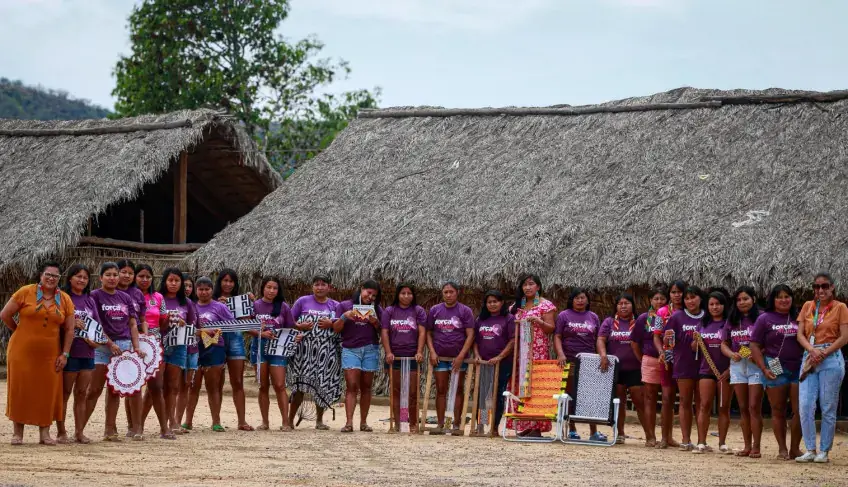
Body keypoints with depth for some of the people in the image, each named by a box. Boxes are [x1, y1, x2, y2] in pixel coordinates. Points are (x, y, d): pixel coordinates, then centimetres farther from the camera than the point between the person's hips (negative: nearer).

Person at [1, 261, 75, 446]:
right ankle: (18, 432, 8)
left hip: (50, 354, 2)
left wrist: (65, 354, 0)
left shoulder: (65, 299, 5)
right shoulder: (25, 292, -3)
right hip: (23, 352, -2)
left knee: (48, 392, 1)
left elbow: (69, 329, 7)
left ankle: (44, 432, 8)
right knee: (20, 389, 2)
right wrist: (21, 332, 7)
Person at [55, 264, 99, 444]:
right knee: (64, 393, 1)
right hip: (69, 352, -5)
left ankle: (79, 432, 13)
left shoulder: (90, 301, 14)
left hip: (87, 353, 5)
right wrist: (71, 323, -20)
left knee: (81, 394, 8)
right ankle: (61, 432, 6)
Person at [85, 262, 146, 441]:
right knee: (94, 389, -6)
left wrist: (136, 346, 0)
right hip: (103, 346, -4)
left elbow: (133, 324, 13)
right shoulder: (95, 296, 0)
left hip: (124, 345, 4)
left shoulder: (125, 297, 13)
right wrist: (110, 344, -15)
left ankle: (110, 429, 8)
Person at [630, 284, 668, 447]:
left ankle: (667, 436, 14)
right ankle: (650, 437, 2)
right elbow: (634, 342, 11)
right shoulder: (644, 318, 5)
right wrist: (643, 360, 8)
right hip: (651, 360, 0)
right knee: (650, 398, 1)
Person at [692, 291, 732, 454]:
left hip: (725, 371, -3)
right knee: (704, 406, -3)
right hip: (706, 369, 3)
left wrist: (730, 369, -10)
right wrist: (696, 342, -6)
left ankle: (722, 443, 8)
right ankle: (701, 443, -4)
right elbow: (695, 348, 17)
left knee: (724, 407, 3)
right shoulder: (703, 324, 12)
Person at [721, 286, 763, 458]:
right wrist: (731, 354, -5)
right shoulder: (732, 321, 12)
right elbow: (724, 344, 16)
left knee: (754, 407, -7)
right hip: (737, 365, 5)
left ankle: (756, 447, -3)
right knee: (743, 408, 8)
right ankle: (747, 446, 13)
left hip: (756, 365, -5)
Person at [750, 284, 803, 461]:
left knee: (800, 411, -4)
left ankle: (795, 449, 5)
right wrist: (764, 369, -10)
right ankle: (782, 449, 13)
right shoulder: (765, 319, 2)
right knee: (778, 412, 4)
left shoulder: (798, 318, 10)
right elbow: (755, 345, -1)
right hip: (776, 370, -2)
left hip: (798, 369, 2)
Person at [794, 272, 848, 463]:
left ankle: (824, 451, 7)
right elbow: (800, 334, 6)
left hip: (831, 359, -3)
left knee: (828, 408, 0)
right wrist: (812, 350, -13)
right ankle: (810, 450, 3)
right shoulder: (807, 306, 11)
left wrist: (823, 353, -15)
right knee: (805, 406, -5)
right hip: (809, 359, 3)